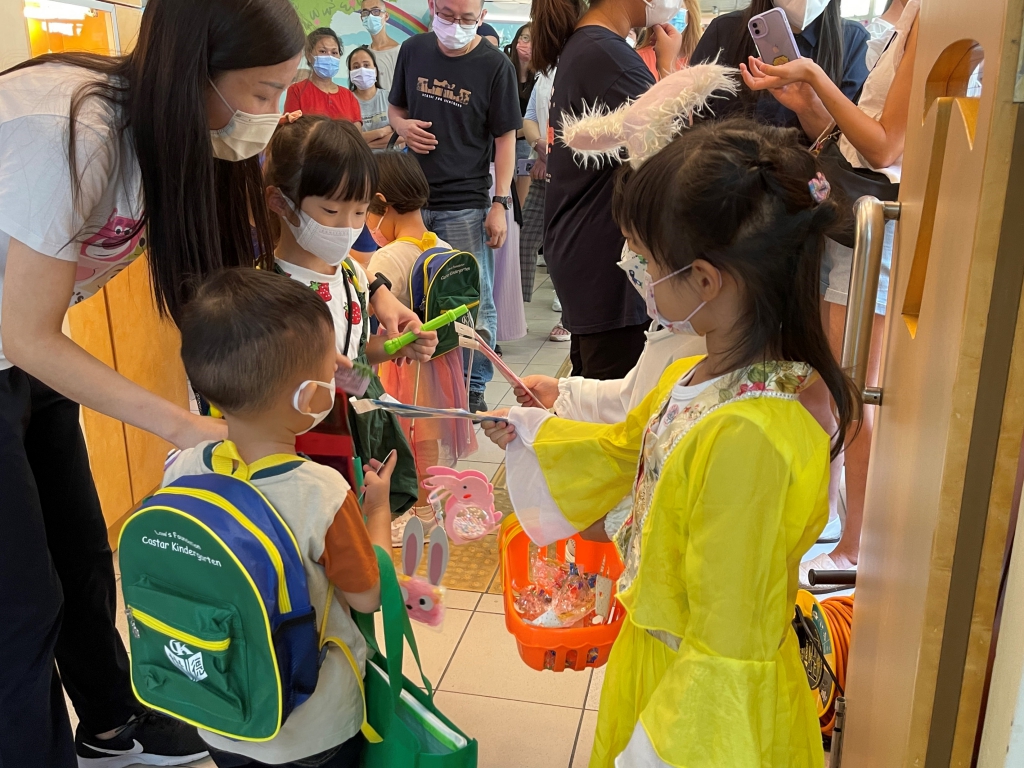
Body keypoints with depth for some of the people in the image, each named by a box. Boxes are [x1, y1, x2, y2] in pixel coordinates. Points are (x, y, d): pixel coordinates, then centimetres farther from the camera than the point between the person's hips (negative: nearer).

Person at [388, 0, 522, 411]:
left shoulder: (495, 65, -5)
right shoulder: (413, 50, 7)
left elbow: (505, 138, -5)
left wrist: (500, 203, -12)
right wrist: (403, 125, -5)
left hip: (466, 204, -4)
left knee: (475, 303, 1)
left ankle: (473, 390, 14)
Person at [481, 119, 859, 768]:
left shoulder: (750, 437, -35)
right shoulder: (701, 375, -7)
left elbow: (730, 646, -28)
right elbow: (625, 447, 15)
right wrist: (528, 433, 16)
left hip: (708, 703, -8)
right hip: (653, 653, 8)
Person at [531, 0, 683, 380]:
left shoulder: (580, 44, 17)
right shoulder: (606, 51, -14)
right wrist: (668, 64, -6)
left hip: (580, 247, 11)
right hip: (608, 260, -11)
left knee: (591, 392, 18)